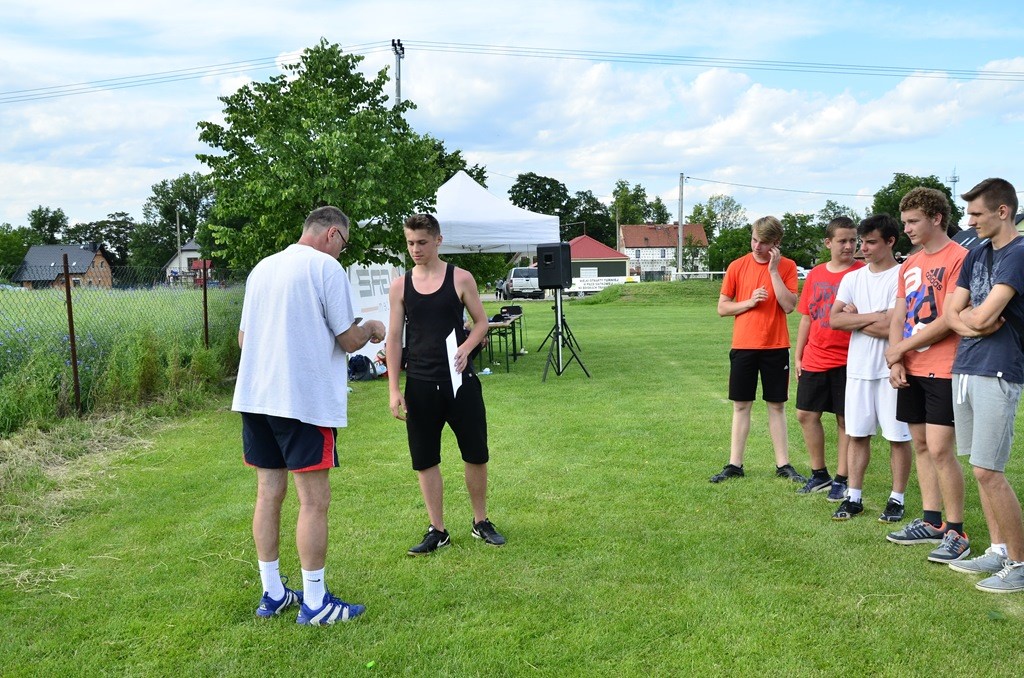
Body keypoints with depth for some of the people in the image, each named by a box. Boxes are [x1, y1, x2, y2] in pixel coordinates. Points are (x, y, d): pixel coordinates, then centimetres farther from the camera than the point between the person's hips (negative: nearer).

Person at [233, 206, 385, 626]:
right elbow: (349, 341, -7)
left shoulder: (262, 268, 14)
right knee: (314, 500, 0)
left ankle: (272, 594, 21)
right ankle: (314, 602, 6)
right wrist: (371, 329, 14)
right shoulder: (326, 267, -7)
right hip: (305, 400, -7)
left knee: (269, 493, 12)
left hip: (254, 397, 7)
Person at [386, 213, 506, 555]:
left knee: (476, 453, 6)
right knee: (425, 459, 6)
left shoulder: (460, 278, -1)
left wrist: (466, 348, -15)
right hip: (420, 384, 1)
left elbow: (481, 322, 6)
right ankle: (437, 530, 19)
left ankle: (481, 521, 26)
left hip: (460, 380, -1)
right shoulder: (400, 285, 3)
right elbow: (394, 337, 4)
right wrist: (394, 389, -1)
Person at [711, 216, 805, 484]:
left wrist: (773, 270, -15)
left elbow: (789, 306, -13)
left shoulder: (787, 266, -2)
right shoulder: (737, 266, 1)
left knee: (777, 406, 7)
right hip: (743, 346, 1)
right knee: (741, 405, 5)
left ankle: (783, 464, 15)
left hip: (775, 347, -1)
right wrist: (749, 302, -12)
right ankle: (735, 464, 11)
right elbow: (722, 307, 4)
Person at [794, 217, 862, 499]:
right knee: (806, 415, 9)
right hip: (814, 360, 5)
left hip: (847, 361, -5)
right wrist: (798, 356, 12)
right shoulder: (815, 274, 8)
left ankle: (841, 479, 16)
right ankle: (819, 474, 25)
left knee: (845, 421, 4)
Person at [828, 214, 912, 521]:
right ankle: (854, 496, 17)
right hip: (858, 368, 5)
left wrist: (855, 318, -5)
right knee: (857, 433, 9)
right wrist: (873, 317, -12)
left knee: (898, 436, 5)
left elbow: (891, 327, -18)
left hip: (891, 369, -5)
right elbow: (835, 320, -2)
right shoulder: (853, 278, 9)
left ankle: (897, 498, 16)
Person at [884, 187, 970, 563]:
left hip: (943, 372, -8)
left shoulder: (958, 258, -11)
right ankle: (932, 521, 21)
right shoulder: (910, 264, 14)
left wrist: (901, 348, -10)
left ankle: (956, 533, 2)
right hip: (911, 371, 8)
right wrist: (896, 360, -1)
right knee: (921, 445, 11)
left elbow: (949, 320, -17)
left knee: (939, 448, -9)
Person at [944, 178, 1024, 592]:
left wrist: (968, 316, 3)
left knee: (988, 471, -7)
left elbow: (982, 315, -19)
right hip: (964, 369, 8)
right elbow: (951, 313, 11)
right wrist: (972, 324, -10)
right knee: (982, 470, 13)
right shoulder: (977, 254, 14)